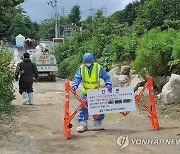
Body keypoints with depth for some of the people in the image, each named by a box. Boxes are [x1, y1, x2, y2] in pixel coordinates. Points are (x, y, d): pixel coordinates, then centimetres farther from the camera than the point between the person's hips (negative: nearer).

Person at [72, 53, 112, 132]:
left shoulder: (98, 68, -9)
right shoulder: (81, 68, -4)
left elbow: (106, 77, -6)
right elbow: (77, 78, -5)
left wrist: (108, 84, -23)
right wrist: (75, 85, -23)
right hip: (85, 93, 1)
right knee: (83, 108, -2)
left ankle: (98, 123, 21)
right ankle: (83, 124, 8)